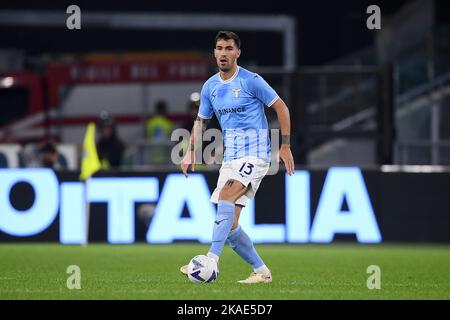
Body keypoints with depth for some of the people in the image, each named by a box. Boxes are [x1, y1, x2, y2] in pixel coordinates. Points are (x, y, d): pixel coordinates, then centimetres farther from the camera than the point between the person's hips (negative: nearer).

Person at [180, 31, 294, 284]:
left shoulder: (251, 81, -7)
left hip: (255, 155, -7)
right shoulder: (210, 87, 10)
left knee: (225, 196, -30)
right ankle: (262, 271, 15)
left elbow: (281, 108, -2)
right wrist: (191, 152, 10)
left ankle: (211, 260, -39)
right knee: (230, 224, 2)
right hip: (230, 158, 7)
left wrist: (285, 146, -6)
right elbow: (201, 121, 23)